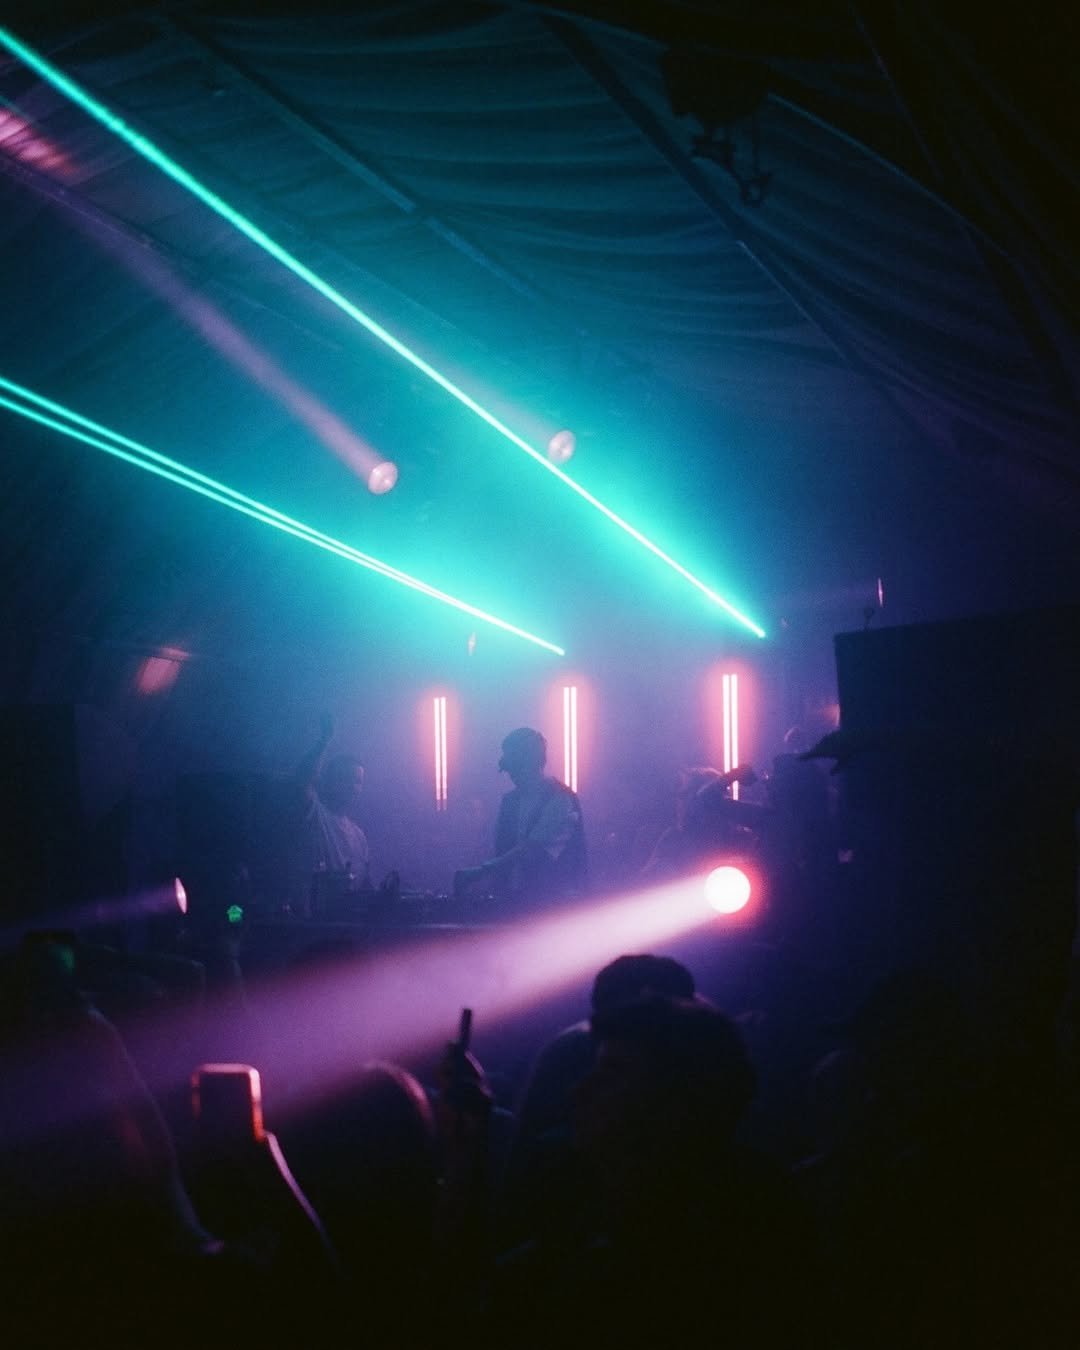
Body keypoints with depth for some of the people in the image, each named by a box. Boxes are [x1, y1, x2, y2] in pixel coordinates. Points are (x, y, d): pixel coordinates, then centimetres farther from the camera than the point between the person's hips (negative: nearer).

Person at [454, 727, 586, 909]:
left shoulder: (560, 799, -12)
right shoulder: (511, 799, 13)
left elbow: (533, 851, -20)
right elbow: (501, 848, 12)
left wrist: (481, 872, -22)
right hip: (517, 898, 6)